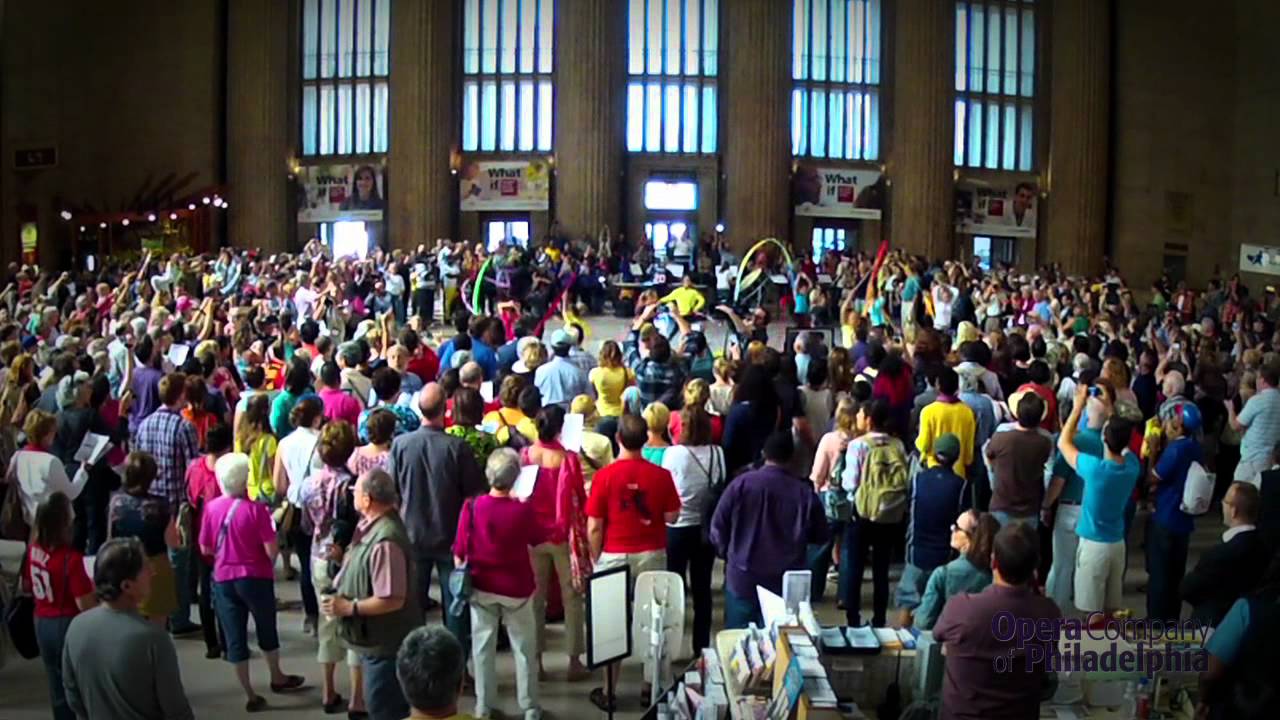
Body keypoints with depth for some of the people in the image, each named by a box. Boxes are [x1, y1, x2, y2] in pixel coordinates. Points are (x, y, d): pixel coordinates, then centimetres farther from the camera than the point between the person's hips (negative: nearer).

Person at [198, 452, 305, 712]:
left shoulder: (211, 508, -6)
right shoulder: (256, 509, -16)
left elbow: (206, 549, 4)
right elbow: (271, 550, -16)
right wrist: (270, 562, 6)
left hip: (223, 579, 2)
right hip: (256, 577, -2)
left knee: (235, 637, 8)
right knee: (267, 629, 19)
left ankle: (250, 695, 10)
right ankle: (277, 678, 38)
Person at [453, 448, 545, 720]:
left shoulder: (472, 507, -14)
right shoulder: (522, 509, -17)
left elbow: (460, 552, -6)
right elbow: (538, 540, 2)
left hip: (481, 587, 1)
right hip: (516, 588, -1)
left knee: (483, 648, 13)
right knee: (524, 648, 13)